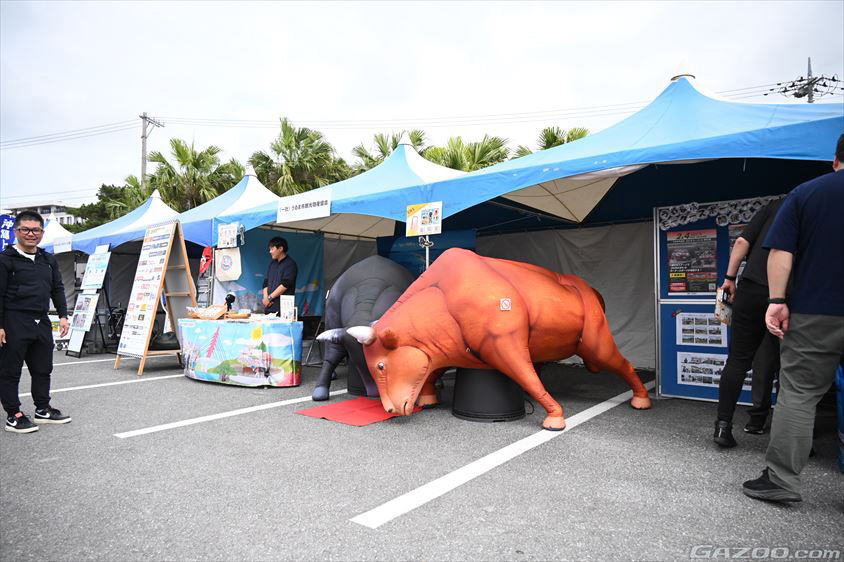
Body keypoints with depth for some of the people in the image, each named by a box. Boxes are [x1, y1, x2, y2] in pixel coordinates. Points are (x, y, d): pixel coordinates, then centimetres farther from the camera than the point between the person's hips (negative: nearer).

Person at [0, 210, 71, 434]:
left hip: (42, 322, 6)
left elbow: (57, 289, 16)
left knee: (43, 369, 14)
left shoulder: (49, 260, 13)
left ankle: (42, 409, 26)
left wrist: (63, 315, 6)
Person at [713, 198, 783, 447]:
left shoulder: (775, 205, 13)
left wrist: (730, 278, 7)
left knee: (738, 359, 5)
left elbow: (742, 241, 2)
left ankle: (723, 424, 1)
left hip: (752, 290, 0)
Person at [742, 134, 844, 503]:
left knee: (797, 394, 4)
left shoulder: (804, 193, 2)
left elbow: (781, 252, -6)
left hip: (813, 315, -1)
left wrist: (777, 300, -5)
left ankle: (781, 480, 5)